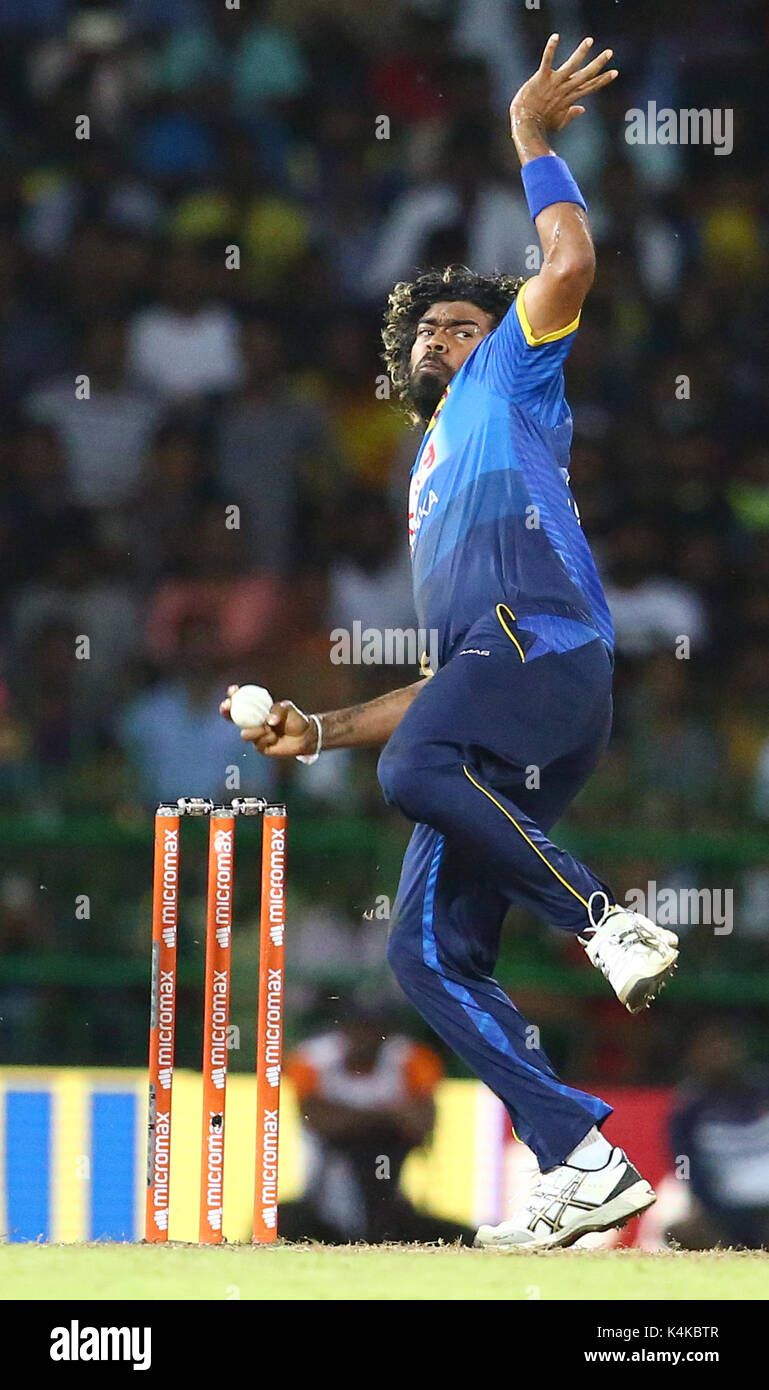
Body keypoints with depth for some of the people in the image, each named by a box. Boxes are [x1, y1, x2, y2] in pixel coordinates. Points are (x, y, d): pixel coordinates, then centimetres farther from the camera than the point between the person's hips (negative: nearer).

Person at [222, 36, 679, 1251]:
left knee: (421, 768, -40)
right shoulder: (428, 490, 38)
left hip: (548, 648, -8)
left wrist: (535, 139, 11)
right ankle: (584, 1167, -8)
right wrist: (321, 732, 27)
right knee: (430, 952, -4)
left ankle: (603, 917, -29)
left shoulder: (505, 384, 19)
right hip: (490, 696, 8)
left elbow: (569, 264, 0)